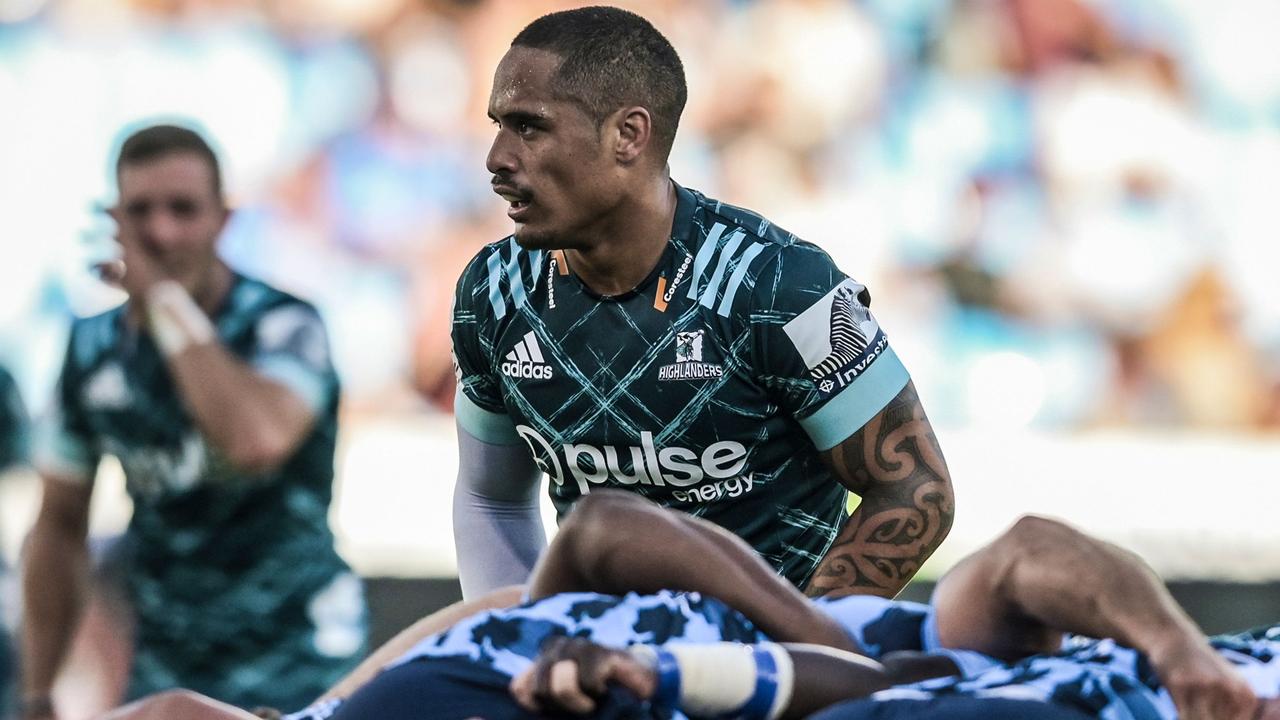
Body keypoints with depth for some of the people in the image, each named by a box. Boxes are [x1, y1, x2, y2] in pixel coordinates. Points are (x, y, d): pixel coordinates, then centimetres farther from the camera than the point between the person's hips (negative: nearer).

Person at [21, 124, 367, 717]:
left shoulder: (282, 326, -14)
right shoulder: (94, 349, 1)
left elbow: (257, 441, -37)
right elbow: (60, 524, 11)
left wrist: (165, 297, -26)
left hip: (292, 669, -5)